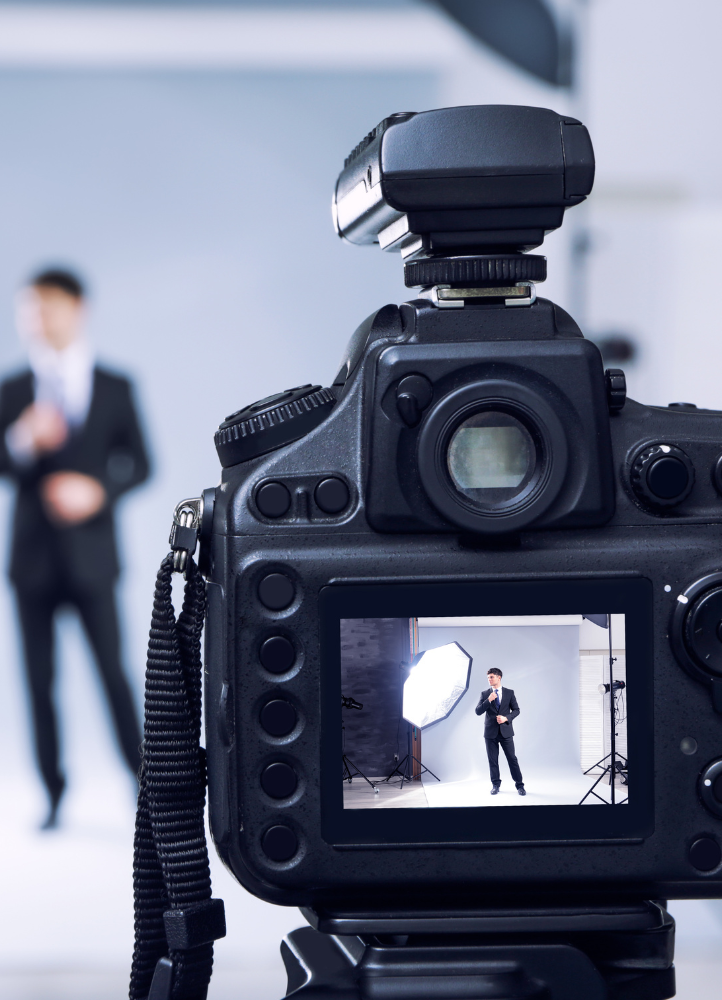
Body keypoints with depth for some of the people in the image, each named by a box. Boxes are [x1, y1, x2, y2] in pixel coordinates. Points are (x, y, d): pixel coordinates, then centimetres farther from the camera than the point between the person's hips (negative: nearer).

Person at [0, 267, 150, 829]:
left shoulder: (114, 389, 6)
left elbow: (139, 464, 5)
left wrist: (98, 491, -13)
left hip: (90, 551, -1)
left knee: (113, 672, -9)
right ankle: (54, 797, 8)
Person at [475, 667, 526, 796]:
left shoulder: (509, 693, 3)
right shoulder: (485, 694, 4)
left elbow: (516, 710, 3)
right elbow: (478, 711, -3)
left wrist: (506, 718, -14)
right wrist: (488, 700, -17)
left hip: (505, 731, -1)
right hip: (491, 732, 1)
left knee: (512, 759, -1)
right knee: (493, 760, 5)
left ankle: (520, 785, 5)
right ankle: (495, 785, 15)